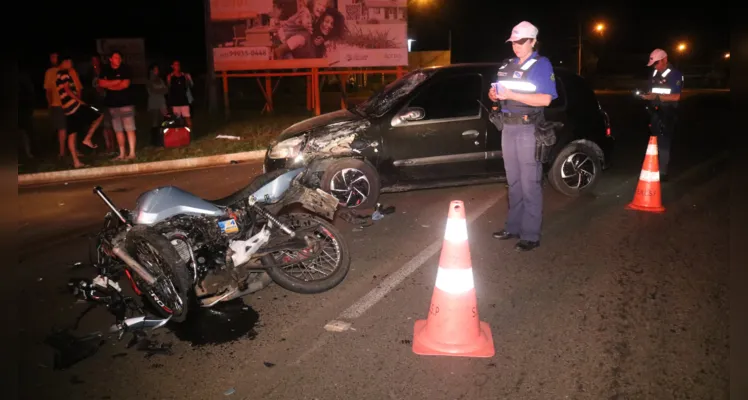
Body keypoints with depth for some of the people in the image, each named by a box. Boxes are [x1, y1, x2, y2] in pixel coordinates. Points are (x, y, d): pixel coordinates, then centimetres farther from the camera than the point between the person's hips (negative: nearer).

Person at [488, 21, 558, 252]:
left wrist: (511, 95, -23)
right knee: (514, 183, 13)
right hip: (508, 128, 7)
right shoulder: (507, 65, 15)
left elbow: (545, 99, -17)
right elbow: (499, 94, 21)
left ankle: (531, 235, -1)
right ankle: (514, 227, 22)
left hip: (528, 129, -7)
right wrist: (494, 94, -4)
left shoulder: (541, 65, -5)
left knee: (530, 185, -5)